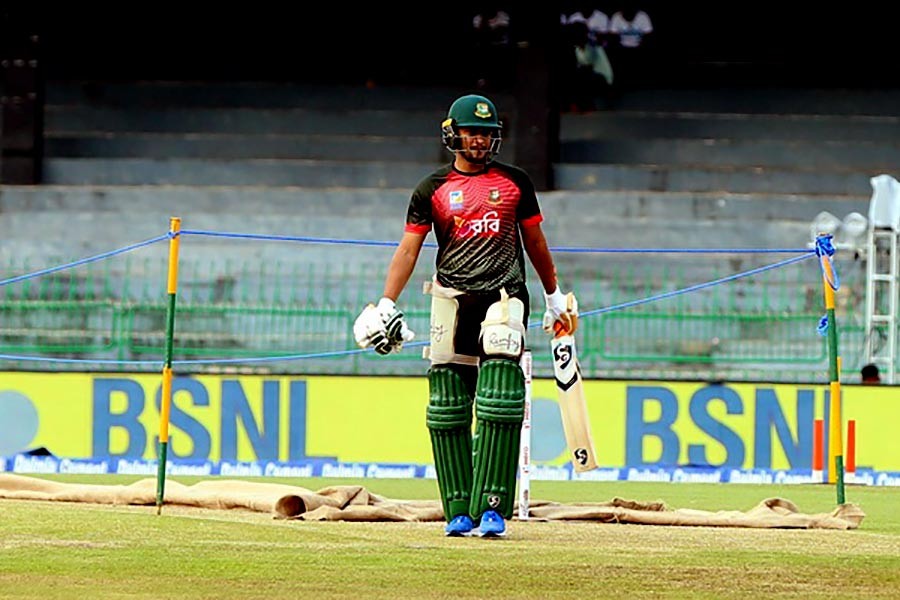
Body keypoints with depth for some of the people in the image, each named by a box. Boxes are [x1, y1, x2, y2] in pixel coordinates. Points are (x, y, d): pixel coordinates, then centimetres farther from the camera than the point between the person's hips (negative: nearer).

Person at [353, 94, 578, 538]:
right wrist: (386, 305, -6)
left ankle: (492, 507, -17)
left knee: (500, 406, -15)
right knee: (447, 410, 0)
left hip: (503, 296, -1)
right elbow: (408, 249, 5)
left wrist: (555, 296, 25)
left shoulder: (515, 183, 11)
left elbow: (535, 242, 21)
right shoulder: (433, 189, 9)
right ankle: (459, 511, 5)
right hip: (452, 298, 1)